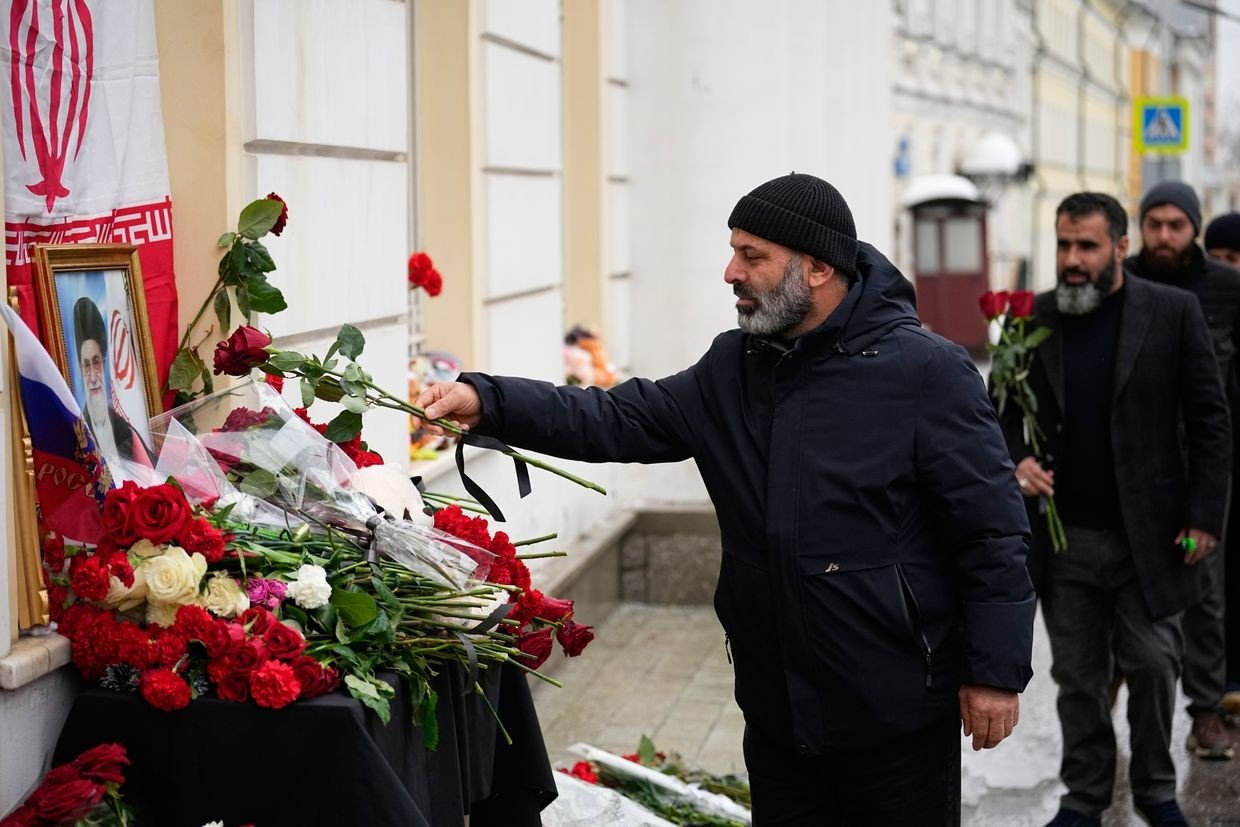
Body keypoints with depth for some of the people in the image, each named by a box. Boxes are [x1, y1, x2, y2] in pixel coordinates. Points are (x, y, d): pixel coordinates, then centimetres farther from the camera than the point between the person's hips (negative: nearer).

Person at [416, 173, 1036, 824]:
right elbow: (621, 420, 0)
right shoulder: (732, 369, 6)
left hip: (899, 718, -5)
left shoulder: (925, 372, -13)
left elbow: (992, 530, -12)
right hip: (777, 713, 6)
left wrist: (995, 672, -13)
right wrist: (489, 403, -12)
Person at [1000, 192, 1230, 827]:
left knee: (1153, 666, 5)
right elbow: (1003, 410, 11)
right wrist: (1016, 461, -10)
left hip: (1149, 535, -2)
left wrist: (1205, 516, -7)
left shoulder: (1173, 313, -4)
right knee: (1078, 677, 9)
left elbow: (1210, 422, -2)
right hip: (1064, 537, 2)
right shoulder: (1033, 320, 2)